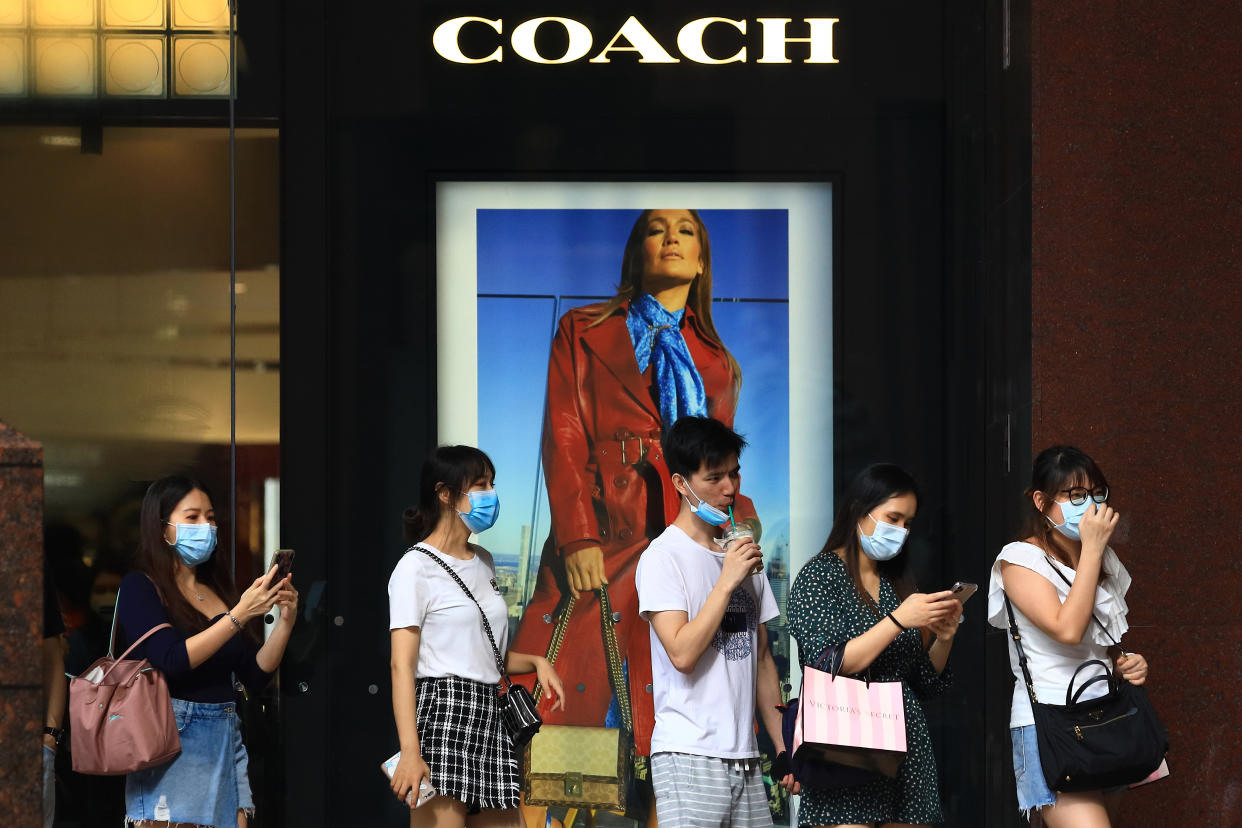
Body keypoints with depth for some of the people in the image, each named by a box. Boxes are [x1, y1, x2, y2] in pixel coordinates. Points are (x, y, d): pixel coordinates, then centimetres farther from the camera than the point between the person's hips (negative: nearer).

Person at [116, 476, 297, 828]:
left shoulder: (218, 590, 15)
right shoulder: (140, 587, -2)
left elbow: (256, 675, 12)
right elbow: (172, 660, -17)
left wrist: (285, 621, -3)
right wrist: (239, 615, -19)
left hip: (225, 741, 6)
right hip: (174, 742, -6)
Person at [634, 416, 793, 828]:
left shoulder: (743, 555, 16)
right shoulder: (662, 558, -6)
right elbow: (682, 654, -17)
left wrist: (785, 747, 14)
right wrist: (728, 581, -14)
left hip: (745, 759, 7)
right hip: (689, 757, -7)